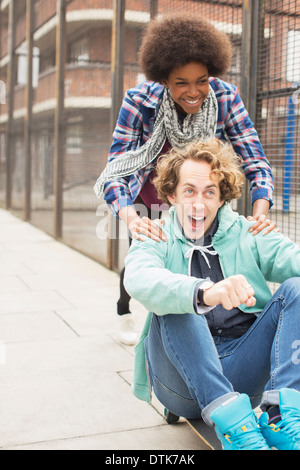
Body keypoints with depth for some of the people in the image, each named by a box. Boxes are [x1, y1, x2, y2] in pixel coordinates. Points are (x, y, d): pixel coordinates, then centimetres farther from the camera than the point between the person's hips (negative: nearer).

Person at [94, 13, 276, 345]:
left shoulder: (225, 98, -26)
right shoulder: (140, 102, -30)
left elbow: (255, 162, -26)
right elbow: (116, 169, -33)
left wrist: (260, 214, -46)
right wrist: (130, 218, -53)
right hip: (148, 193, -1)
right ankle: (123, 311, 42)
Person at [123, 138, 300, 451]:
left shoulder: (246, 234, 11)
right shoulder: (156, 241, 4)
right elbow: (140, 280, -21)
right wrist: (204, 293, -43)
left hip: (244, 371, 2)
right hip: (185, 385, -2)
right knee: (173, 303, -27)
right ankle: (232, 423, -36)